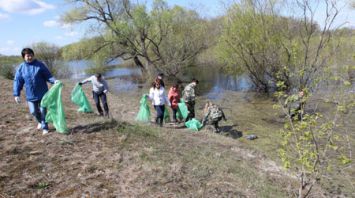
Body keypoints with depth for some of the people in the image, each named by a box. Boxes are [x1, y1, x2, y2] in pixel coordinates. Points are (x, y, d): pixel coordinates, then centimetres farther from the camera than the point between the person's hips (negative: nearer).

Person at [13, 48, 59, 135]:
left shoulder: (40, 65, -5)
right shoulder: (21, 68, 0)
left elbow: (48, 76, -3)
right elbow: (17, 81, 3)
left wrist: (54, 81, -23)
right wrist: (16, 94, 0)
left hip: (42, 93, -2)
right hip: (30, 95, 2)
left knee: (43, 111, 2)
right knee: (33, 111, 7)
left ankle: (44, 127, 18)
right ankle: (40, 122, 38)